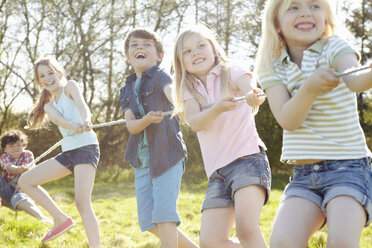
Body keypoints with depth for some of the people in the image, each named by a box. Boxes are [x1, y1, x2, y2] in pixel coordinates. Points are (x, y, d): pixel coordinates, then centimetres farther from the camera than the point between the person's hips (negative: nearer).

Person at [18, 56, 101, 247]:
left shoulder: (69, 86, 2)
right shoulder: (48, 103, 16)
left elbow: (82, 104, -20)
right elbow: (56, 119, -9)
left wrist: (86, 121, -45)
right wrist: (73, 126, -33)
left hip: (86, 147, -8)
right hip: (68, 151, 8)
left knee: (82, 203, -20)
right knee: (25, 181, 8)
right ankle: (61, 219, 7)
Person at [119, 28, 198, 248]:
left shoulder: (160, 77, -5)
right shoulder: (127, 90, 12)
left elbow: (174, 95, -27)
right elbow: (131, 126, -1)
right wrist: (147, 120, -24)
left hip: (167, 153, -7)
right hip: (142, 158, 7)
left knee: (163, 211, -14)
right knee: (147, 220, 7)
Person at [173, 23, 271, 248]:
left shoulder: (231, 73, 6)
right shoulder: (189, 91, 15)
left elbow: (249, 86, -17)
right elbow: (195, 123, -5)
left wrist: (254, 96, -42)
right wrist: (217, 109, -26)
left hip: (247, 157, -5)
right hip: (217, 170, 5)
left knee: (246, 227, -27)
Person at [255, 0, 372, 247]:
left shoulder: (335, 46, -4)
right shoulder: (271, 67, 3)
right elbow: (287, 120, -11)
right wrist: (310, 87, -30)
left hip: (348, 165, -3)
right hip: (303, 174, 3)